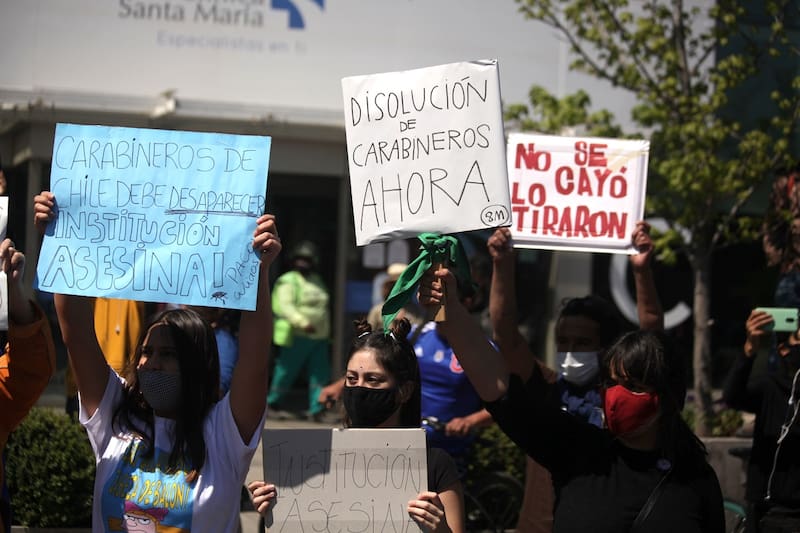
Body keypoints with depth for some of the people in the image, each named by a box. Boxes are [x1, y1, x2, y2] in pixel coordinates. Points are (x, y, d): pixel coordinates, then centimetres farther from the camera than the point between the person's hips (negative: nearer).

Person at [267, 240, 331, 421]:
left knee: (321, 373, -3)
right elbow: (285, 306, -19)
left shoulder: (317, 281, 18)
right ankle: (273, 404, 15)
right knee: (286, 372, -1)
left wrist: (326, 331, 27)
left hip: (319, 337, 7)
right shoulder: (288, 281, -5)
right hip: (297, 337, -7)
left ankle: (316, 409, -3)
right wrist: (302, 322, -31)